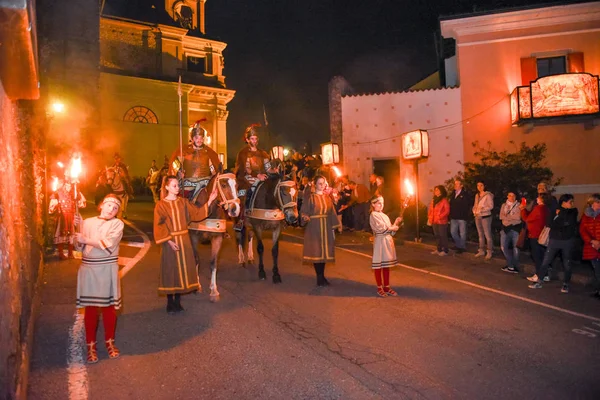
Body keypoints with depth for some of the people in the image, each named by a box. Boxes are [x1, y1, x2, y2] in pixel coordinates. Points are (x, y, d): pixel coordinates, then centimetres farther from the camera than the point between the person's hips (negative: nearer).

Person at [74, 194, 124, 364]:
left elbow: (108, 245, -14)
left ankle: (109, 341, 24)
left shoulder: (117, 224, -2)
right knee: (90, 307, 6)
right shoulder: (87, 222, 7)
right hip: (88, 270, 2)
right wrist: (77, 228, -5)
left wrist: (86, 240, -11)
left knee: (109, 307, 6)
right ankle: (91, 345, 19)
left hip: (107, 270, -2)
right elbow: (80, 247, 7)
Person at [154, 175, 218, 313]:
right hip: (170, 241, -4)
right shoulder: (161, 205, -7)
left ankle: (177, 301, 22)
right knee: (170, 270, 3)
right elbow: (159, 226, -11)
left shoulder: (184, 202, 6)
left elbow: (197, 214, 2)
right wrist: (169, 240, -20)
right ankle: (170, 303, 17)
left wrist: (210, 201, -6)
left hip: (184, 240, 4)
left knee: (183, 268, 8)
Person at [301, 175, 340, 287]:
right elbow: (304, 211, -7)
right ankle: (319, 277, 9)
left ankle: (321, 276, 20)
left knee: (324, 251, 8)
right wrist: (305, 218, -28)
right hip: (314, 228, -4)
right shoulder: (310, 197, -4)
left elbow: (332, 213, 8)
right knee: (315, 251, 0)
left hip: (326, 228, 4)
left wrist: (333, 228, 5)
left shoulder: (327, 197, 8)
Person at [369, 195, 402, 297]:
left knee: (386, 265, 11)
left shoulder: (385, 216, 17)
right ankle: (379, 288, 9)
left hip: (388, 241, 7)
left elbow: (391, 232, 11)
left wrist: (396, 223, -4)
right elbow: (382, 228, -15)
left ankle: (386, 287, 19)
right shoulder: (373, 215, -6)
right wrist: (393, 227, -4)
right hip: (380, 241, -7)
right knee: (378, 265, 0)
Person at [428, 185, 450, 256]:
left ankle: (445, 251, 6)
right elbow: (430, 210, 16)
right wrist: (429, 218, 4)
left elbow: (447, 211, -14)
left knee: (443, 236, -2)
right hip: (434, 221, 7)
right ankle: (439, 249, 25)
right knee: (437, 236, 14)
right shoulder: (433, 200, 14)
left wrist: (439, 217, -18)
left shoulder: (444, 200, -9)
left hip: (442, 221, -7)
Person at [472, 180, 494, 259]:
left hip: (485, 216, -7)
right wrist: (474, 211, -2)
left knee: (487, 235, -7)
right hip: (477, 217, 7)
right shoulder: (477, 195, 13)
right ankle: (482, 251, 22)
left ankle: (489, 252, -2)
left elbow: (491, 206, -13)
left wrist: (482, 209, -23)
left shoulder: (488, 195, -8)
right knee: (480, 235, 13)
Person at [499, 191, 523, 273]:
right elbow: (501, 216, 0)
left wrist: (507, 217, -8)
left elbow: (518, 217, -15)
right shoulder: (504, 205, 11)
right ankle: (510, 265, 18)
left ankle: (515, 267, 15)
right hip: (505, 228, 5)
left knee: (515, 248, 2)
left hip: (515, 228, -4)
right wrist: (512, 217, -13)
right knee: (503, 247, 4)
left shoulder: (518, 205, -3)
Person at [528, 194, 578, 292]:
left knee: (567, 264, 8)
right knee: (545, 262, 0)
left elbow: (570, 222, -15)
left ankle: (566, 284, 22)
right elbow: (552, 224, -9)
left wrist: (560, 214, -6)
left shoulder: (573, 212, 2)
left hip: (568, 241, 1)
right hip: (554, 240, 0)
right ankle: (538, 282, 8)